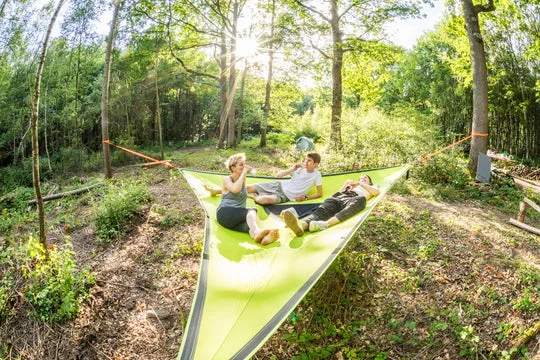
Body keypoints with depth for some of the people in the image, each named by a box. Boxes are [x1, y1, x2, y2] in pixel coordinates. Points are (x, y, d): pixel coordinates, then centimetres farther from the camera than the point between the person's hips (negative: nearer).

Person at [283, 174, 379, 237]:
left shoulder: (372, 187, 41)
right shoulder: (352, 185, 48)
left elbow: (375, 192, 16)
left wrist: (360, 183, 18)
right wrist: (346, 183, 23)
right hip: (339, 198, 3)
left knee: (361, 200, -42)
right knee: (323, 209, -31)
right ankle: (302, 224, -65)